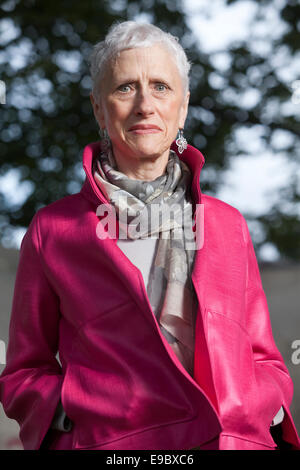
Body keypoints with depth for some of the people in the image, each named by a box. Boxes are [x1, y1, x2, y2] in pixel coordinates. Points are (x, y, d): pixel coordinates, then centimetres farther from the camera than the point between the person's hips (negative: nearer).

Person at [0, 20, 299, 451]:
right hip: (110, 443, -1)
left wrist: (260, 410, -1)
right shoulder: (53, 229, 8)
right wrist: (73, 412, -8)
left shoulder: (228, 225, 15)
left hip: (240, 438, 2)